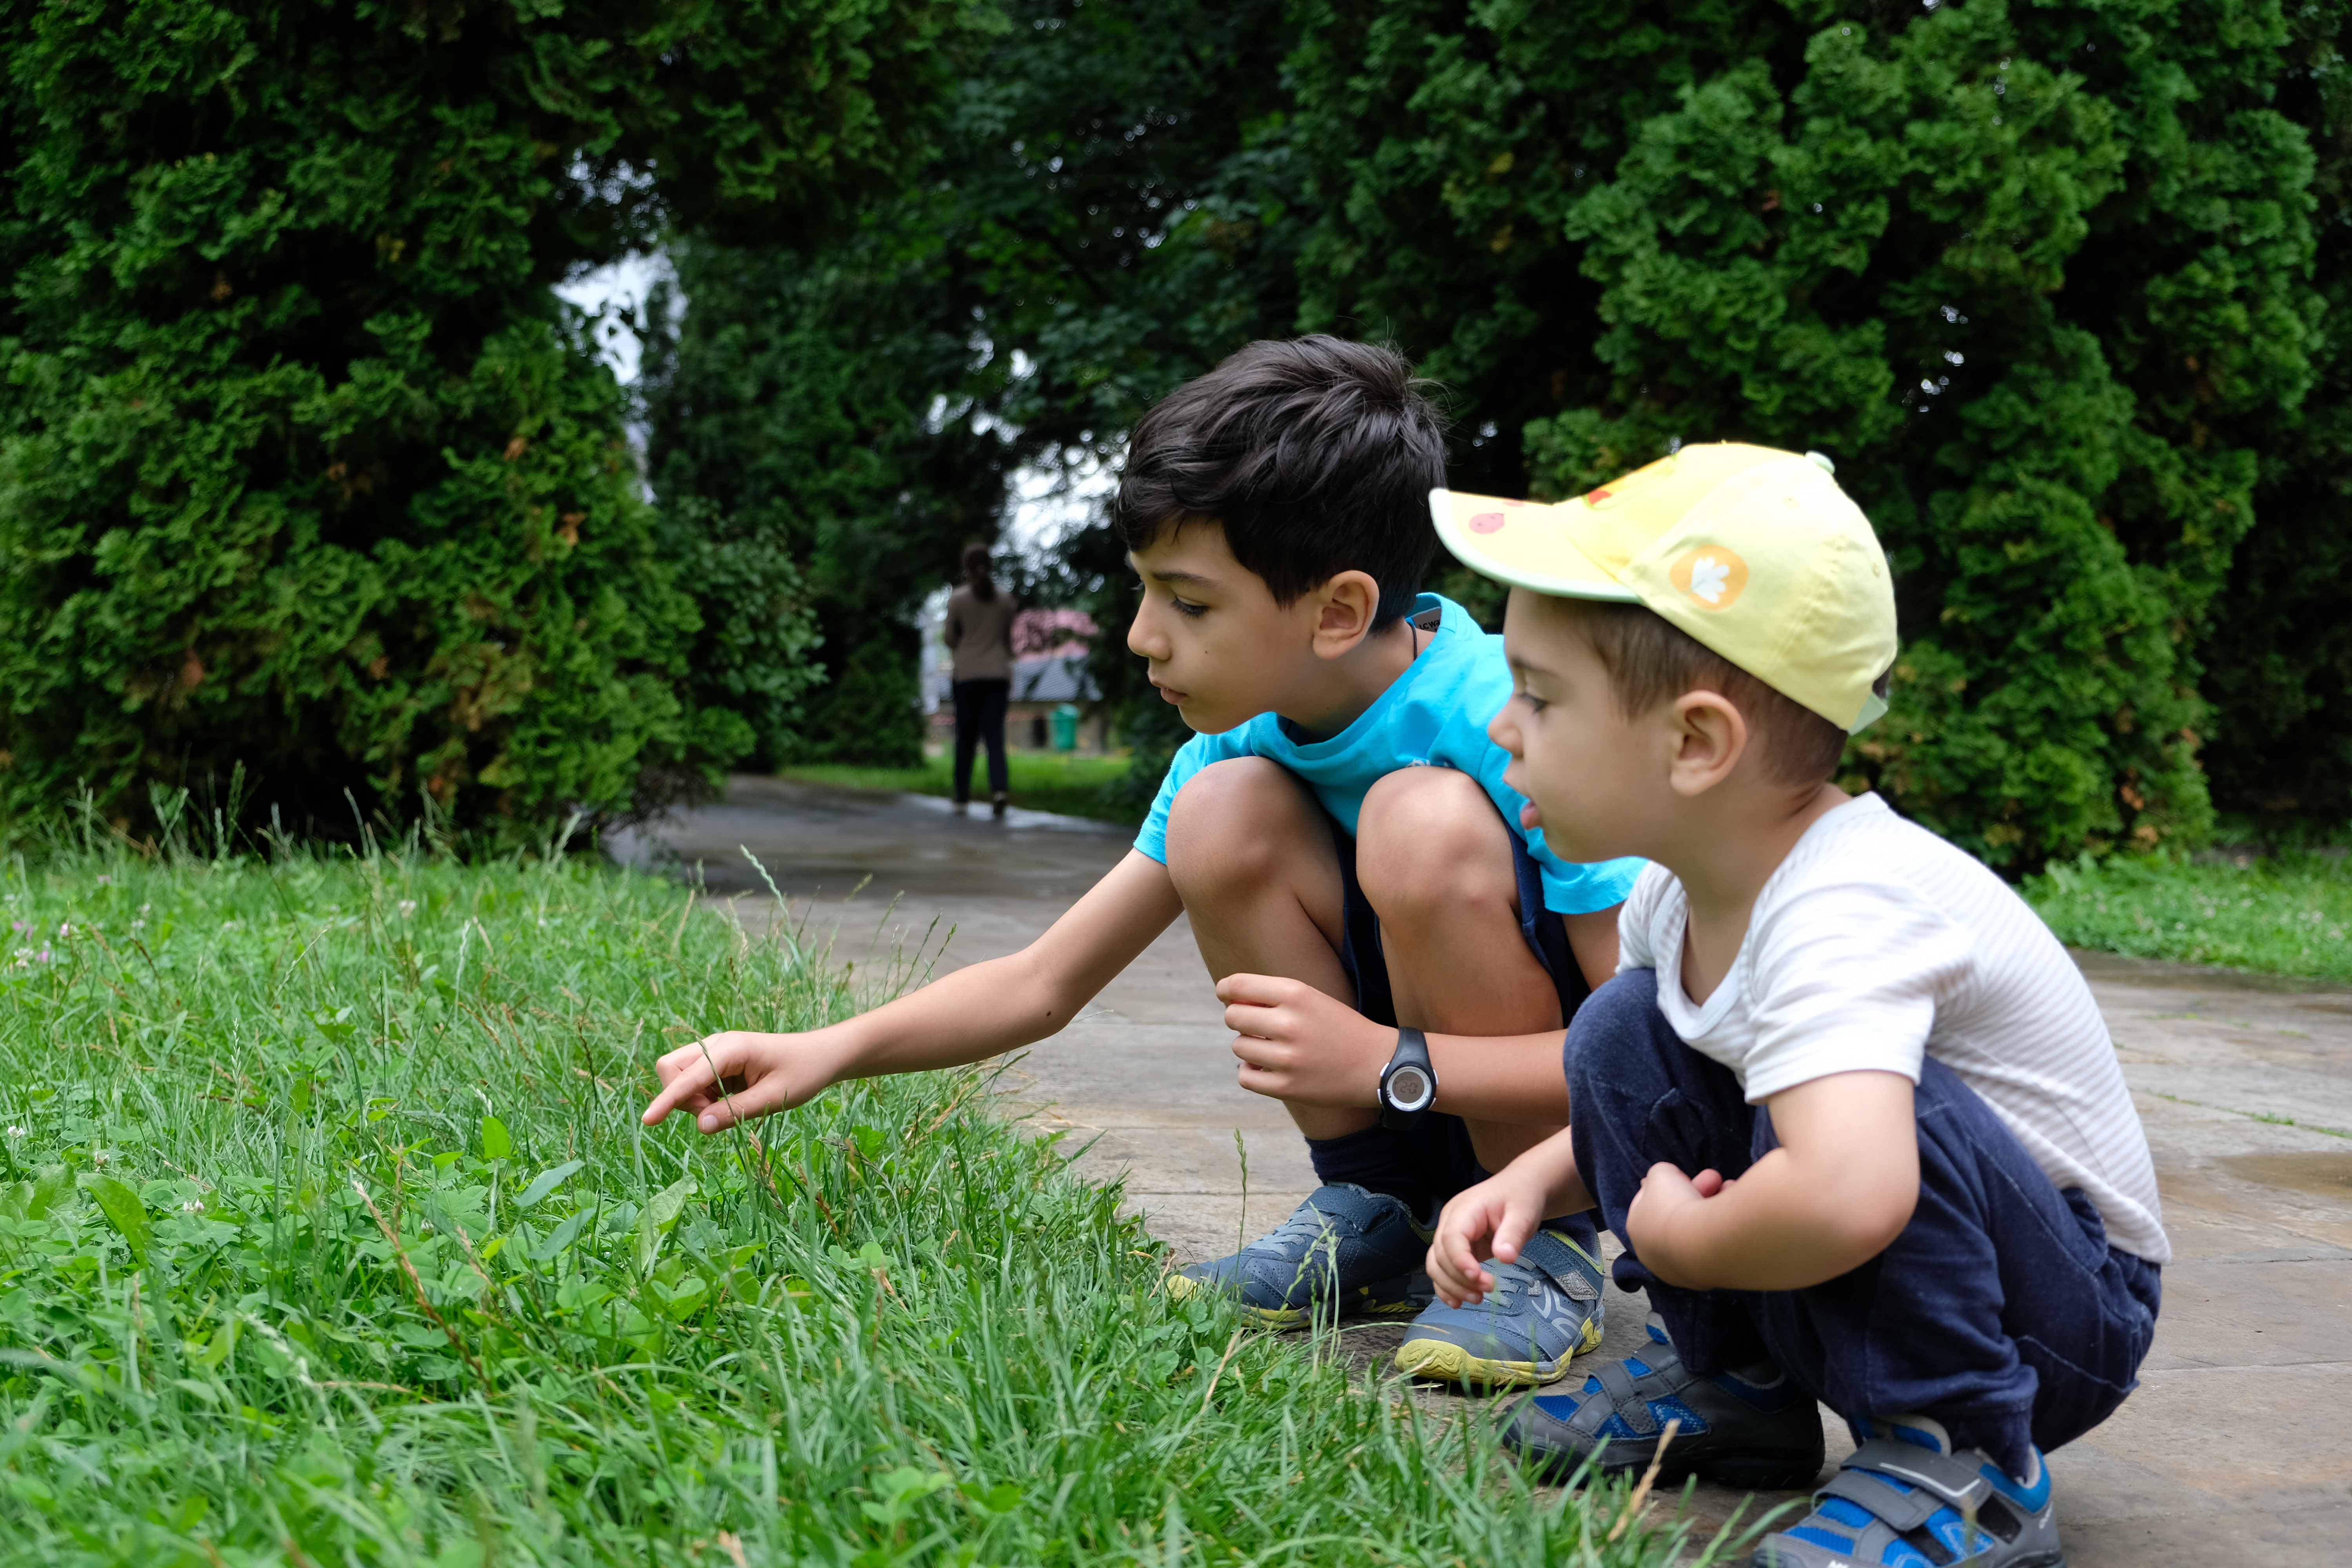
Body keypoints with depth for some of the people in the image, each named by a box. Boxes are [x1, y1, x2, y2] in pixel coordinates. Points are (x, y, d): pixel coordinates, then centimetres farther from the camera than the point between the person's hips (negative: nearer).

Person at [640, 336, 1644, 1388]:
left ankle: (1545, 1247, -11)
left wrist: (1386, 1063, -28)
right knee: (1225, 811, -16)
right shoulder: (1244, 737, -4)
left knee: (1429, 819, -29)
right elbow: (1043, 985, 1)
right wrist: (830, 1051, -13)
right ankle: (1374, 1219, -1)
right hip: (1392, 1113, 5)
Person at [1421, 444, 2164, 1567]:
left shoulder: (1842, 912, -33)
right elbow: (1655, 1108, 14)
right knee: (1625, 1029, -5)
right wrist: (1535, 1182, -6)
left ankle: (1957, 1460, -16)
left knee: (1867, 1100, -35)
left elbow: (1846, 1195, -51)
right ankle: (1729, 1383, 10)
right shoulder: (1683, 889, -5)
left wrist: (1677, 1238, -30)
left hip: (2073, 1316, -8)